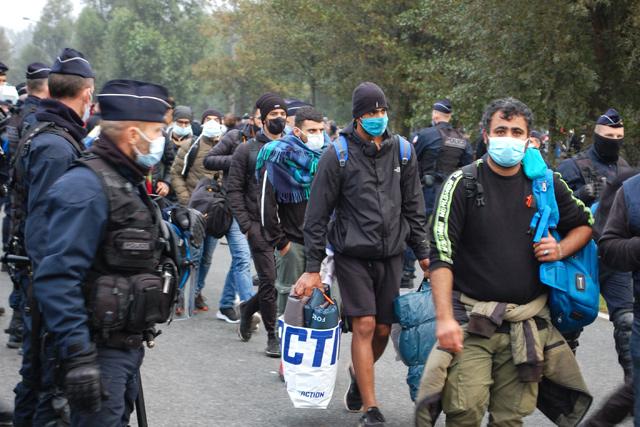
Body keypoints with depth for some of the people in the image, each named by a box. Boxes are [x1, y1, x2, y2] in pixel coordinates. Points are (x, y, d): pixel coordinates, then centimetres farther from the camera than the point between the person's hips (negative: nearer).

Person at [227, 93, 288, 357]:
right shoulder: (247, 151, 2)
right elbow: (234, 189, 2)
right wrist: (245, 224, -7)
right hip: (260, 225, -3)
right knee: (269, 279, -7)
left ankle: (248, 308, 30)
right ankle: (272, 336, 5)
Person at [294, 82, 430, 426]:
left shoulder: (402, 150, 5)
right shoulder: (338, 155, -7)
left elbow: (413, 207, 13)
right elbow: (317, 214, -4)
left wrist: (423, 253, 11)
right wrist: (313, 268, -6)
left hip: (391, 254, 4)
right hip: (352, 254, -4)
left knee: (383, 329, 7)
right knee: (364, 326, -10)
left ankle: (359, 374, 39)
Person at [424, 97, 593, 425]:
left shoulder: (546, 184, 8)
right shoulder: (463, 184, -3)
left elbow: (584, 224, 23)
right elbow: (441, 253, -8)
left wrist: (561, 250, 1)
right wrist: (444, 317, -17)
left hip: (527, 323, 3)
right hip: (471, 319, -3)